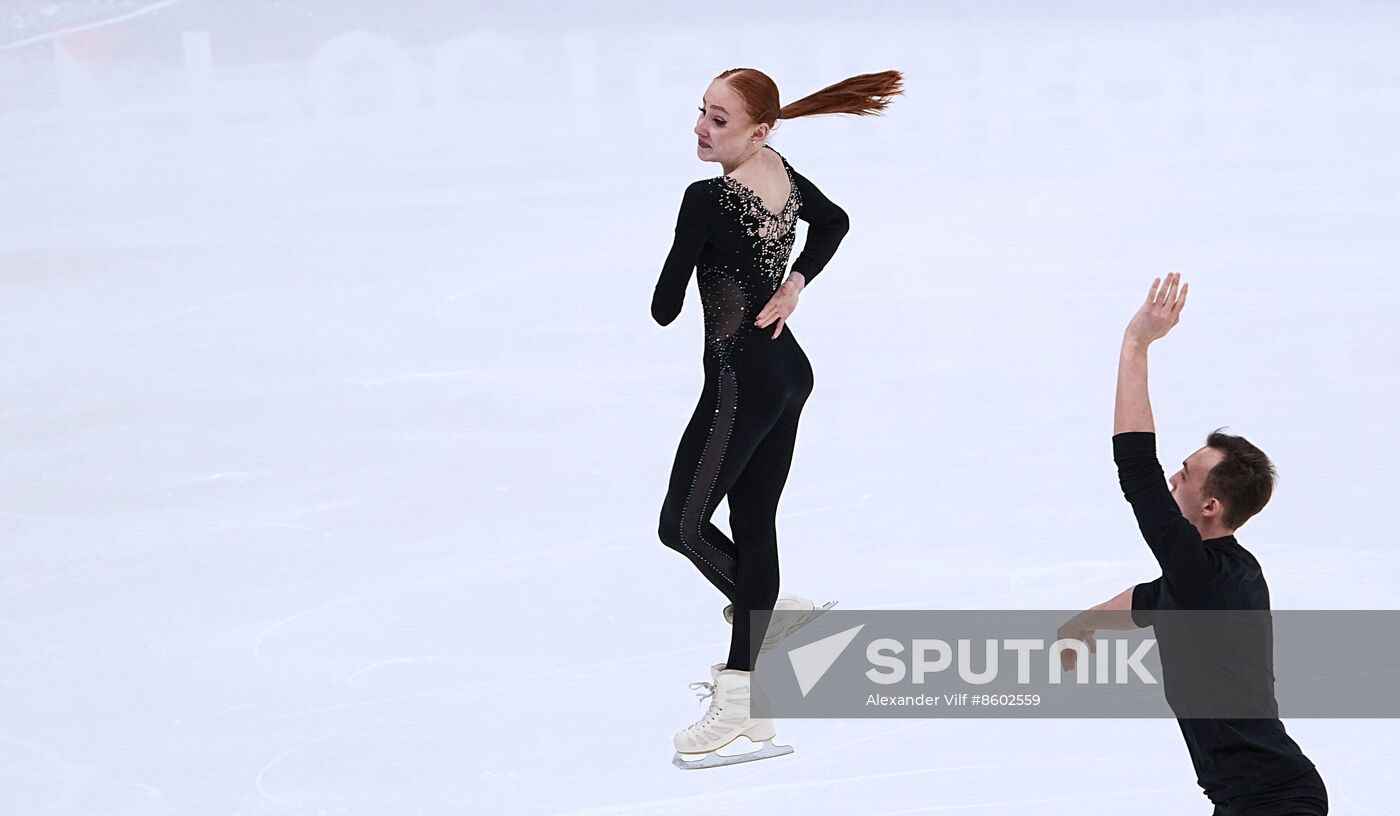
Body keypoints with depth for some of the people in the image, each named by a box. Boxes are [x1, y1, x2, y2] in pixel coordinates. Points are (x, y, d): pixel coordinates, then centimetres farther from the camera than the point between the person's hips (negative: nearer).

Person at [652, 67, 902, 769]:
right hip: (788, 371, 9)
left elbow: (664, 310, -14)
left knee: (683, 524, 2)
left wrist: (667, 295, 9)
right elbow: (834, 222, 26)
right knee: (754, 524, 11)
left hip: (742, 382, -9)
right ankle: (748, 710, 16)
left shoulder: (707, 199, -21)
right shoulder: (780, 171, 5)